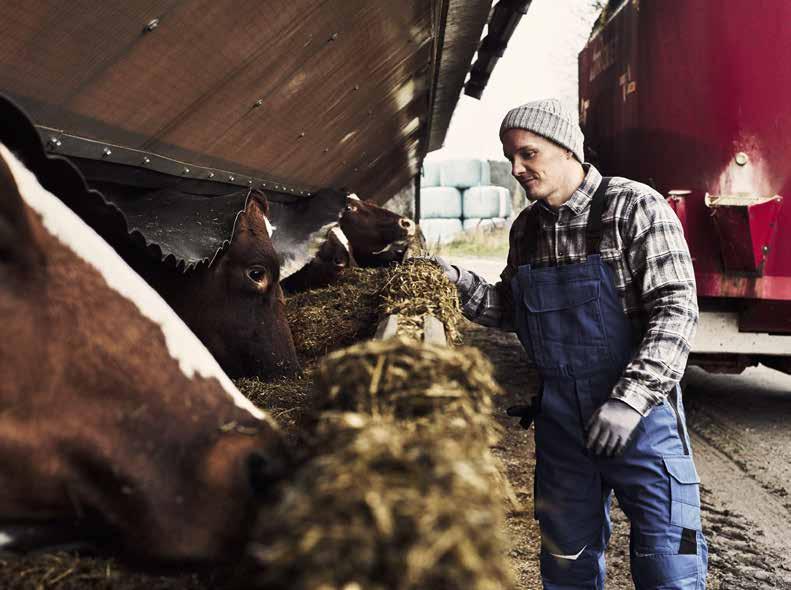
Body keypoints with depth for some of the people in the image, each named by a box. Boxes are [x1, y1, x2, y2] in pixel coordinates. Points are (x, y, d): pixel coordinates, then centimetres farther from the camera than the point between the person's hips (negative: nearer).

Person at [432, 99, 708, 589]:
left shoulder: (635, 207, -11)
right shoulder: (526, 229, 8)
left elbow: (676, 309, -17)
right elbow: (511, 311, 17)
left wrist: (631, 400, -25)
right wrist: (456, 282, 1)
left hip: (640, 420, -5)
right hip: (559, 422, 5)